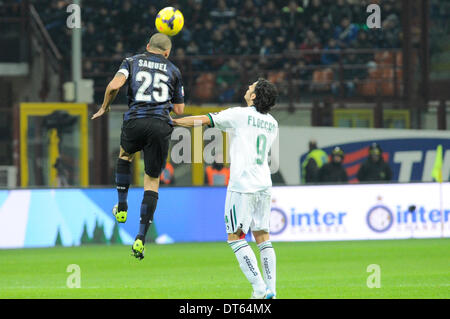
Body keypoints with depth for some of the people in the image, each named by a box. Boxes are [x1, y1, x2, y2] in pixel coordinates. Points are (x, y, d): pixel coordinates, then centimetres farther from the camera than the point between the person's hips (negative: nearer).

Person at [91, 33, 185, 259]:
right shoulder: (173, 70, 17)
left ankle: (122, 208, 35)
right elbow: (179, 109, 18)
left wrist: (105, 107, 10)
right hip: (161, 126, 0)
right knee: (152, 181, 9)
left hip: (135, 121, 0)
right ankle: (141, 239, -1)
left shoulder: (132, 62, 13)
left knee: (125, 155, 35)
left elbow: (114, 85, -6)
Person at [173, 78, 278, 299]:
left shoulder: (239, 115, -6)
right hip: (264, 184, 6)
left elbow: (203, 121, -4)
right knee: (262, 236, 10)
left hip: (242, 184, -6)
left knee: (235, 236, -2)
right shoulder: (272, 124, 13)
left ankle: (259, 288, -11)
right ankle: (271, 291, 5)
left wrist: (172, 122, 7)